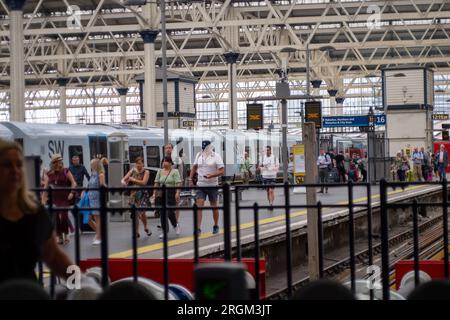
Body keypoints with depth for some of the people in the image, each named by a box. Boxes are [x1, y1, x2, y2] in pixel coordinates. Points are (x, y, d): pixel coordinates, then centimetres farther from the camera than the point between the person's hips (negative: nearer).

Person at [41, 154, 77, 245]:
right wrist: (43, 199, 1)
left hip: (65, 198, -2)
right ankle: (59, 237, 11)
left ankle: (66, 234, 11)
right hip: (54, 199, 2)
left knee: (64, 216, -9)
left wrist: (71, 193, -11)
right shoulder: (49, 174, 6)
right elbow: (45, 187, 6)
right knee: (56, 217, -1)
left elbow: (73, 183, 2)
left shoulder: (65, 171, 1)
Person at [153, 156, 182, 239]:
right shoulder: (160, 172, 12)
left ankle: (175, 225, 23)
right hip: (161, 194, 5)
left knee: (170, 212, -7)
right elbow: (156, 183, 12)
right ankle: (164, 231, 8)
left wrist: (177, 193, -22)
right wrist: (155, 193, 5)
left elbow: (178, 184, -11)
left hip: (171, 194, -5)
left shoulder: (175, 172, -3)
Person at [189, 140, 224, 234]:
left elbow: (222, 171, -12)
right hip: (200, 184, 3)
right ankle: (198, 228, -14)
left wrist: (211, 175, -25)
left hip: (212, 185, -3)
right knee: (199, 206, -10)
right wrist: (190, 179, 11)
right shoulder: (199, 155, 6)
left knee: (214, 206, 9)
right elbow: (194, 167, 19)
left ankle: (216, 226, 27)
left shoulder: (216, 156, -7)